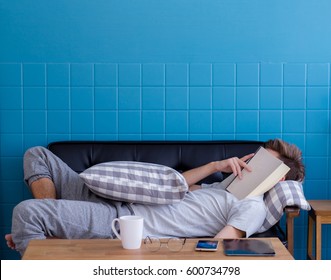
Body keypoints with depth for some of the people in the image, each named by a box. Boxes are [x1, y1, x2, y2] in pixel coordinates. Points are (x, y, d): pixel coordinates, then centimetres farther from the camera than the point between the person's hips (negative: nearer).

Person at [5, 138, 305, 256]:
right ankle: (51, 228, 4)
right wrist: (216, 165, 8)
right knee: (38, 155, 13)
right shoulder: (226, 189, 24)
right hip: (119, 206, 10)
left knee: (26, 211, -28)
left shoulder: (252, 206, -5)